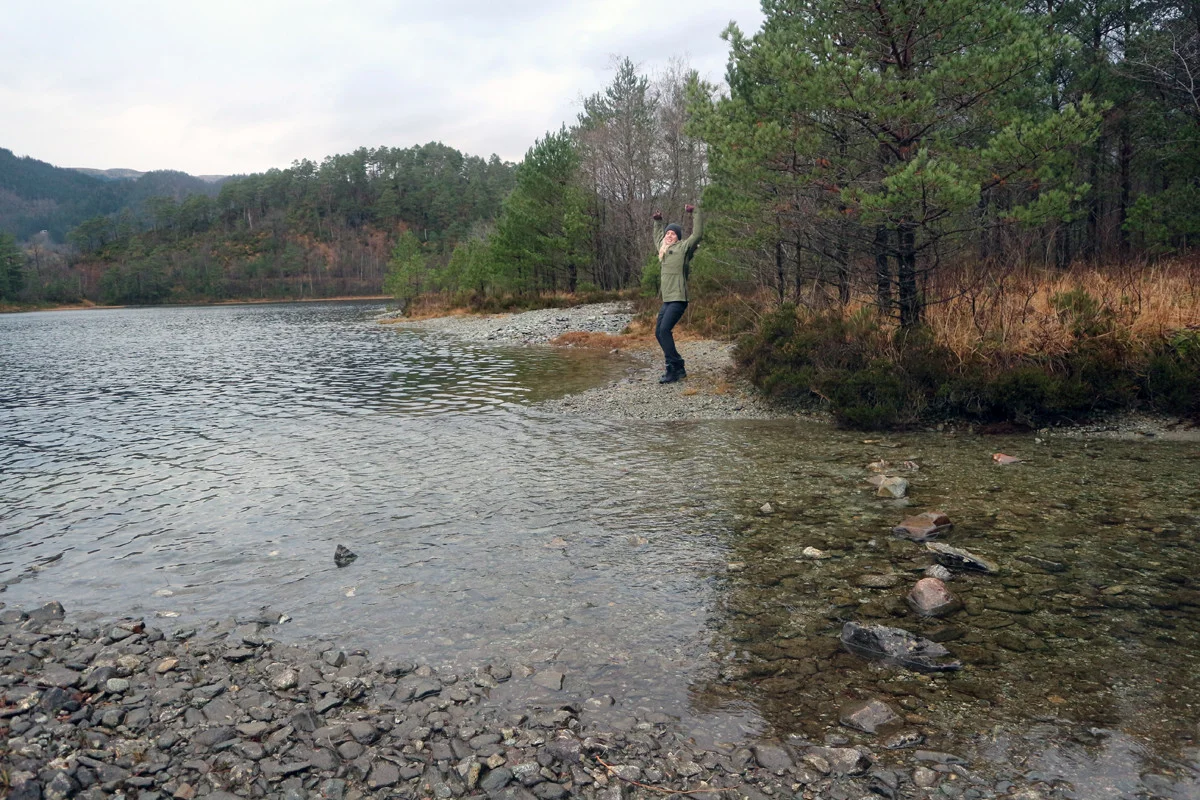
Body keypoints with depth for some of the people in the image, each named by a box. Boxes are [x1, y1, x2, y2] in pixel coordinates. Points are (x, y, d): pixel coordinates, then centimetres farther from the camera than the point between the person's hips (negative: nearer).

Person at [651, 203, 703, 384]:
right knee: (659, 332, 4)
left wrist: (696, 212, -7)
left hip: (678, 299, -9)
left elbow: (697, 233, -11)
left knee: (664, 330, -20)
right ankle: (677, 367, 11)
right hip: (667, 300, 9)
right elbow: (658, 237, 41)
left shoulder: (683, 248, -2)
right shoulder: (664, 250, 20)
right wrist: (658, 221, 38)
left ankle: (674, 369, -16)